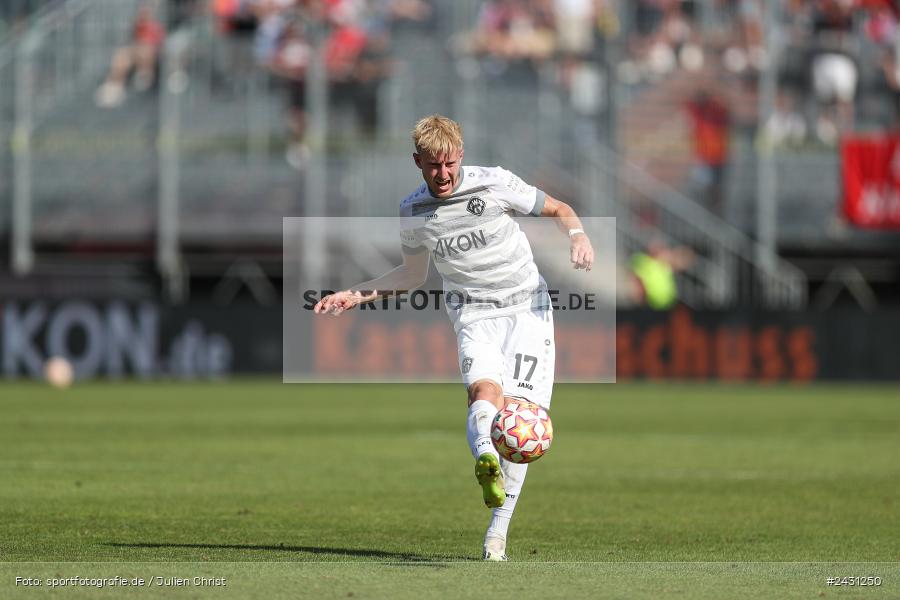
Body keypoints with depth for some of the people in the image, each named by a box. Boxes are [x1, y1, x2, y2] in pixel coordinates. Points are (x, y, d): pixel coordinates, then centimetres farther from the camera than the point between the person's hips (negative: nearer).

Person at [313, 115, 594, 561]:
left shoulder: (495, 185, -5)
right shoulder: (412, 212, 5)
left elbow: (560, 210, 6)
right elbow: (414, 274, 23)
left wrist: (578, 237, -15)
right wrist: (355, 295, 15)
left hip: (526, 307, -1)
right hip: (473, 313, 1)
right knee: (484, 389, -29)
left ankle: (497, 532, -9)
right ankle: (486, 461, -62)